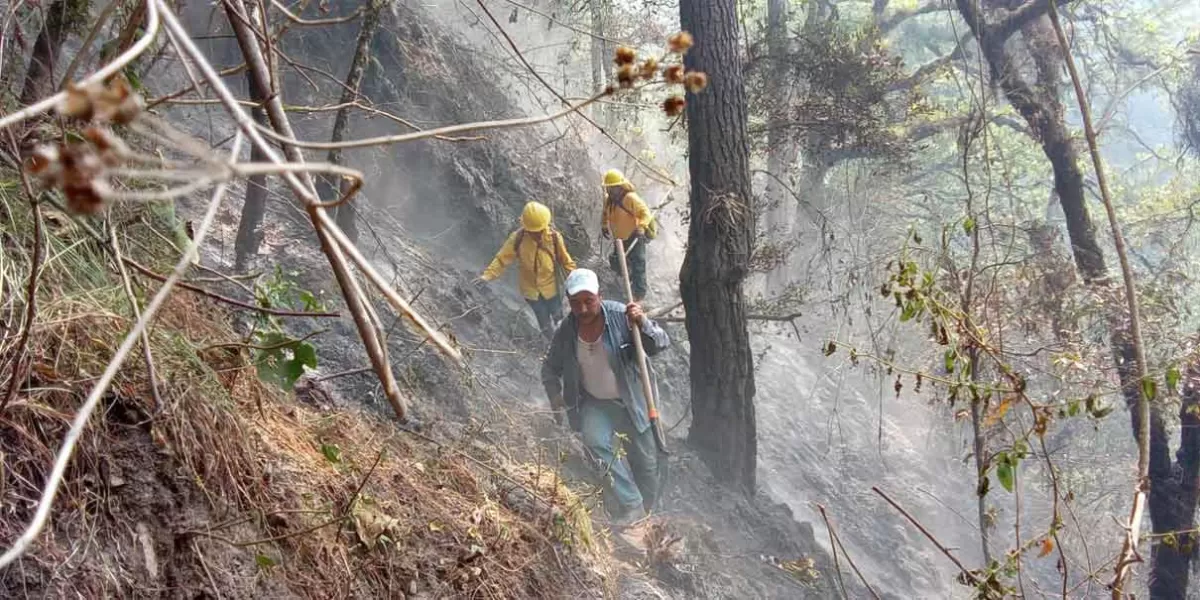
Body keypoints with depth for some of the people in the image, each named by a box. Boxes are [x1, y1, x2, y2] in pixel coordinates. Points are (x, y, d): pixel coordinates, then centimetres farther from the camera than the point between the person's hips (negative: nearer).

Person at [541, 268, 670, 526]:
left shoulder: (621, 316, -19)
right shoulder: (566, 331, -9)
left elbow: (661, 344, -20)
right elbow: (550, 369, 8)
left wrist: (642, 324, -38)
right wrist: (556, 398, -1)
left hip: (632, 400, -1)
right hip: (595, 403, 2)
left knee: (645, 460, 6)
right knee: (595, 441, -26)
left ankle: (647, 511, 31)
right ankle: (630, 505, -21)